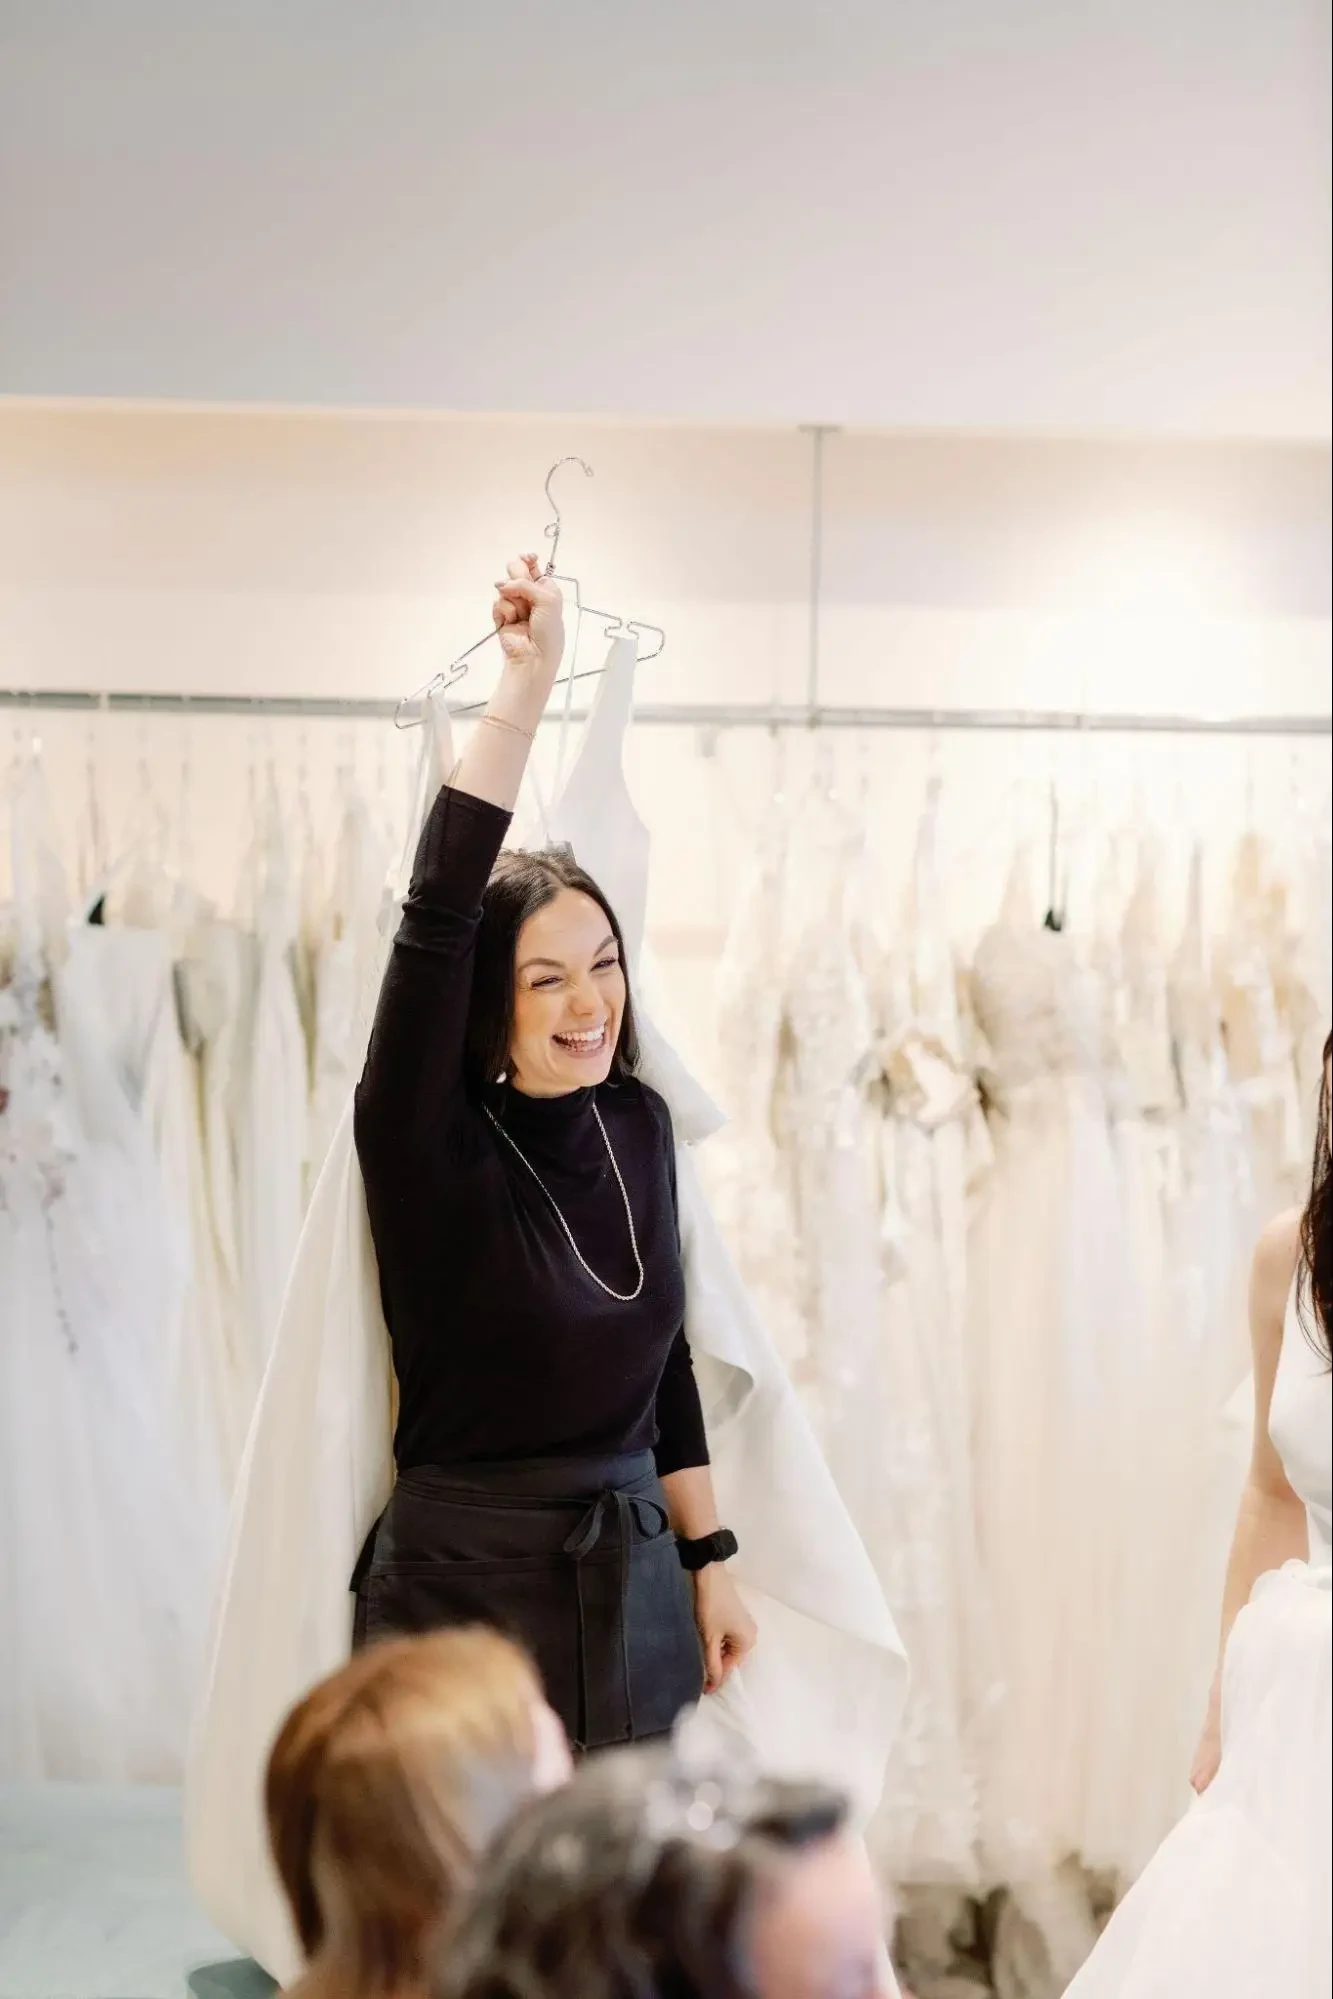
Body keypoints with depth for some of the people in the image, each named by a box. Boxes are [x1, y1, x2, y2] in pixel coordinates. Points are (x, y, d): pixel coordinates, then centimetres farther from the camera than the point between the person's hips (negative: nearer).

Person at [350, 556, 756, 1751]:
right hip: (466, 1581, -5)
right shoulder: (427, 1143, -13)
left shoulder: (639, 1125, 3)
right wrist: (525, 687, -26)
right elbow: (438, 909, -27)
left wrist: (711, 1562, 12)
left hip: (635, 1577, 5)